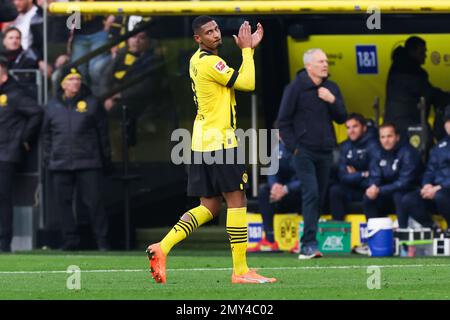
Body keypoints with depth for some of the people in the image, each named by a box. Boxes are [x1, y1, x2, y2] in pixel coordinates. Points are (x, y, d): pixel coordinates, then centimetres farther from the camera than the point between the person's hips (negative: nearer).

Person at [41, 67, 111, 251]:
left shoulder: (91, 103, 5)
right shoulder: (53, 106, 12)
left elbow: (102, 132, 8)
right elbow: (46, 133, 19)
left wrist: (105, 157, 6)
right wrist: (47, 157, 12)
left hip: (88, 163, -3)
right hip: (60, 165, 3)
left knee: (93, 202, -5)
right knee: (63, 203, 2)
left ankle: (102, 241, -1)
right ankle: (70, 241, 9)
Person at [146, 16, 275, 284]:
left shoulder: (198, 60, 14)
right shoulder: (211, 62, -15)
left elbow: (237, 79, 20)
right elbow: (248, 83, -13)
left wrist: (249, 48, 12)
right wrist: (247, 49, -3)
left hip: (202, 142, 9)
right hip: (219, 141, -9)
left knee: (210, 206, 11)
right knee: (237, 201, -4)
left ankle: (162, 248, -1)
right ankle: (240, 270, -4)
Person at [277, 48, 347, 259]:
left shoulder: (331, 88, 10)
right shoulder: (295, 88, -5)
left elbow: (342, 118, 7)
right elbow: (284, 121, -3)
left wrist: (332, 101, -10)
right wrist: (293, 147, -9)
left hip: (325, 152, 5)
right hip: (304, 152, -5)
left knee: (320, 197, 6)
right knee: (311, 193, -15)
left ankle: (307, 244, 14)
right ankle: (309, 244, -18)